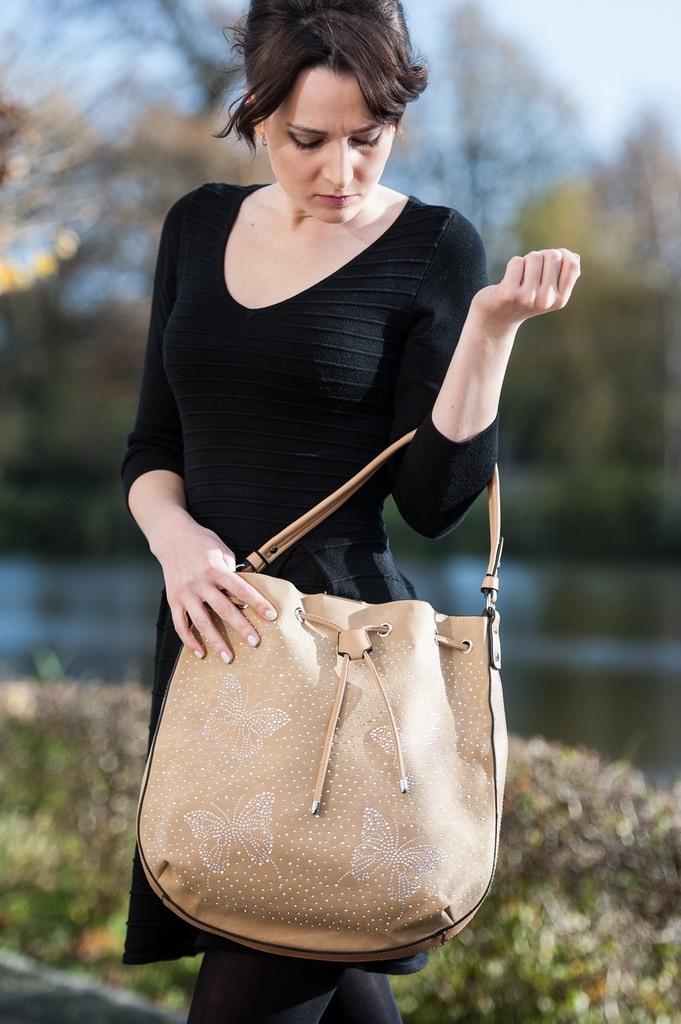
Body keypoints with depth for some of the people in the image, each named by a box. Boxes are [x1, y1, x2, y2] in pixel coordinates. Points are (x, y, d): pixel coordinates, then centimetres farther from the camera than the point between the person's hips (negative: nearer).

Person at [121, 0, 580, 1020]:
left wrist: (490, 325, -18)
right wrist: (175, 535, -7)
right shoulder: (201, 227, 11)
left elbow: (434, 500, -8)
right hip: (207, 633, 5)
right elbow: (152, 445, 13)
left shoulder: (432, 249, -3)